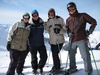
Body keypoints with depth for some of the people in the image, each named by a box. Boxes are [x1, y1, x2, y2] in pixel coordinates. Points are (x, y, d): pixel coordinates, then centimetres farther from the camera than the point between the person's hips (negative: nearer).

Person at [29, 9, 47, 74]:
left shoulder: (41, 23, -2)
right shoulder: (30, 24, -6)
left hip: (41, 43, 2)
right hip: (33, 44, -1)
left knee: (44, 56, 1)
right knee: (34, 57, 10)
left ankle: (40, 67, 25)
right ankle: (35, 68, 31)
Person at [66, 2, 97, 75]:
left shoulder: (83, 16, -2)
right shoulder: (68, 20, 9)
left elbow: (93, 22, 0)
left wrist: (90, 31, -7)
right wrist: (69, 33, 2)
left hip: (81, 40, -4)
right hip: (72, 40, 5)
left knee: (85, 56, -5)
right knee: (71, 56, 15)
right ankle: (73, 68, 35)